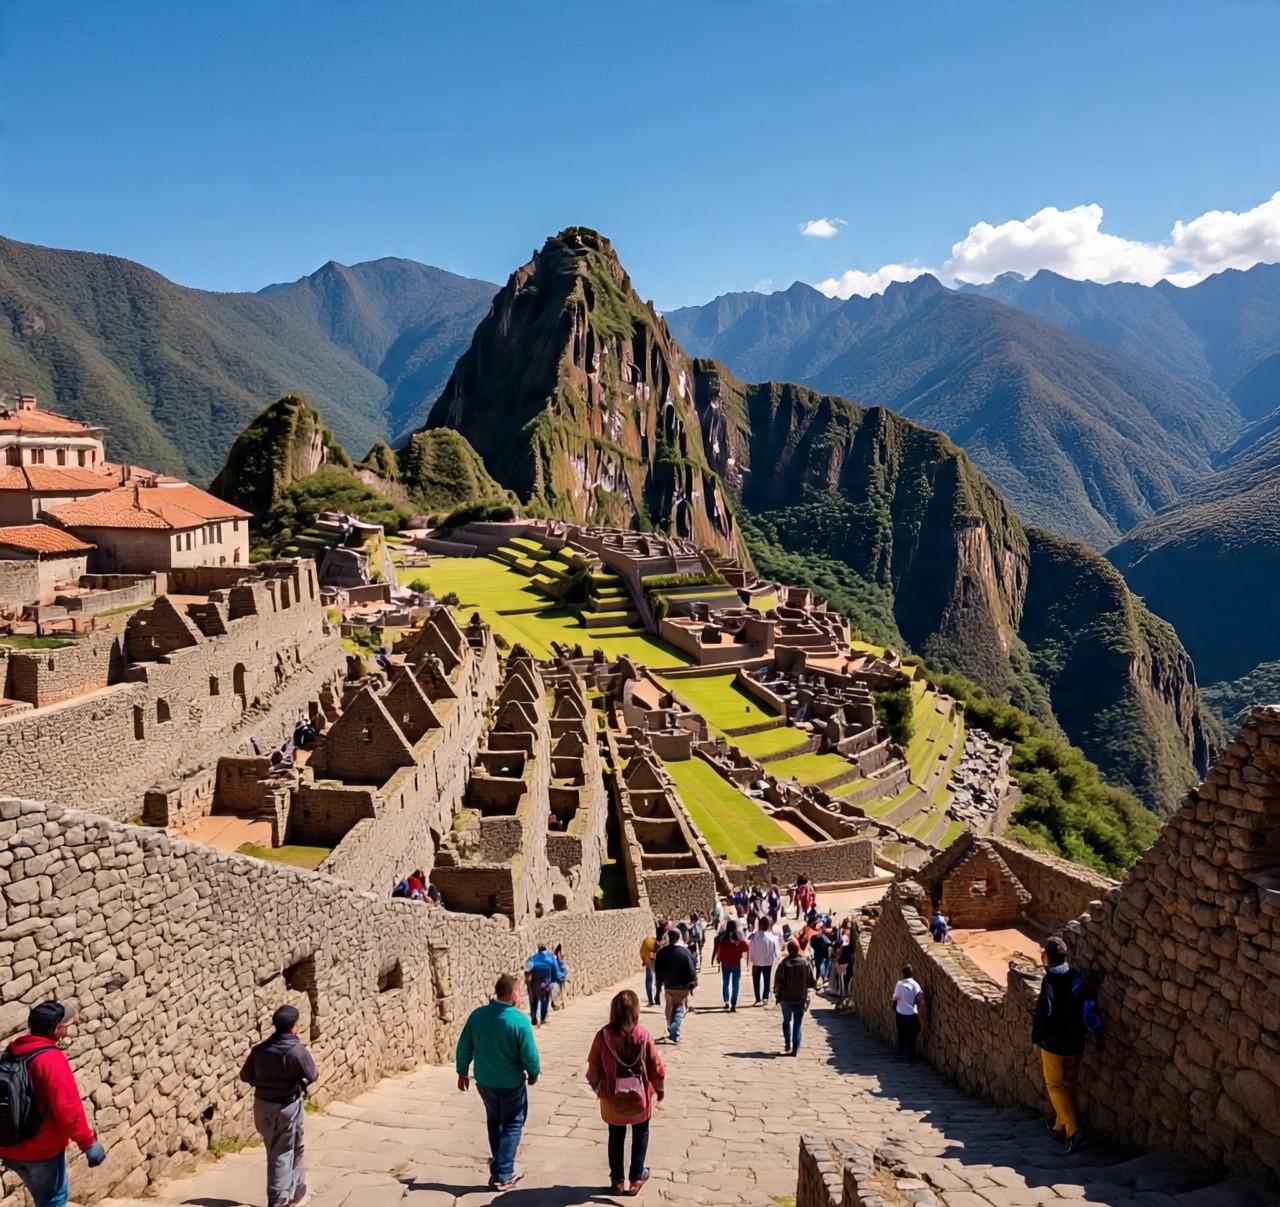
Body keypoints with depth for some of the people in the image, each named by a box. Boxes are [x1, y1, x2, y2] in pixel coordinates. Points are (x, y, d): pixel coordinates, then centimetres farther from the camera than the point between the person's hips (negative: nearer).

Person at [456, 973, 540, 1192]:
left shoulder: (477, 1014, -8)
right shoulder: (520, 1020, -22)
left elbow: (464, 1047, -1)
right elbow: (529, 1054, -17)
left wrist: (462, 1072, 14)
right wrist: (534, 1073, 2)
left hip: (484, 1081, 5)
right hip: (511, 1083, -5)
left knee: (495, 1123, 24)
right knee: (512, 1125, 13)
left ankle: (499, 1168, 37)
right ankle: (503, 1176, 11)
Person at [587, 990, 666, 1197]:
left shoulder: (603, 1035, -15)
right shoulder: (643, 1036, -16)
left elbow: (593, 1068, -6)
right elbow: (656, 1067, -8)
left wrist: (599, 1089, 12)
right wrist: (660, 1089, 9)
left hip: (612, 1098, 1)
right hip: (639, 1097, -1)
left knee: (616, 1137, 17)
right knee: (640, 1135, 19)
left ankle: (617, 1180, 25)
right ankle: (636, 1177, 23)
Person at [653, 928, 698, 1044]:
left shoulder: (661, 952, -6)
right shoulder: (684, 951, -13)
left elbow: (657, 970, 1)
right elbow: (691, 969, -11)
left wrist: (659, 984, 13)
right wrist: (693, 984, -1)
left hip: (668, 986, 2)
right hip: (682, 986, -2)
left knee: (670, 1009, 19)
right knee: (679, 1010, 5)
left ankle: (671, 1031, 30)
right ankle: (674, 1033, -12)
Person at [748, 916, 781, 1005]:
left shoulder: (754, 937, -20)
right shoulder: (773, 937, -17)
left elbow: (751, 951, -12)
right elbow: (776, 951, -9)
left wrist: (752, 959, 5)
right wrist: (774, 959, 8)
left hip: (757, 962, -1)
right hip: (768, 962, 1)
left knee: (756, 981, 13)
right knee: (767, 980, 19)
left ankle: (758, 999, 11)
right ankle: (765, 997, 16)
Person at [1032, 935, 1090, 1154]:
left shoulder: (1050, 982, -19)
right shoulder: (1077, 978, 1)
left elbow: (1043, 1013, -21)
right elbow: (1085, 1008, 10)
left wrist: (1037, 1037, -9)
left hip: (1053, 1042, -6)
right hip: (1075, 1042, 6)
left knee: (1055, 1086, 3)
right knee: (1069, 1085, 18)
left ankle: (1074, 1132, -9)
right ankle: (1060, 1127, 30)